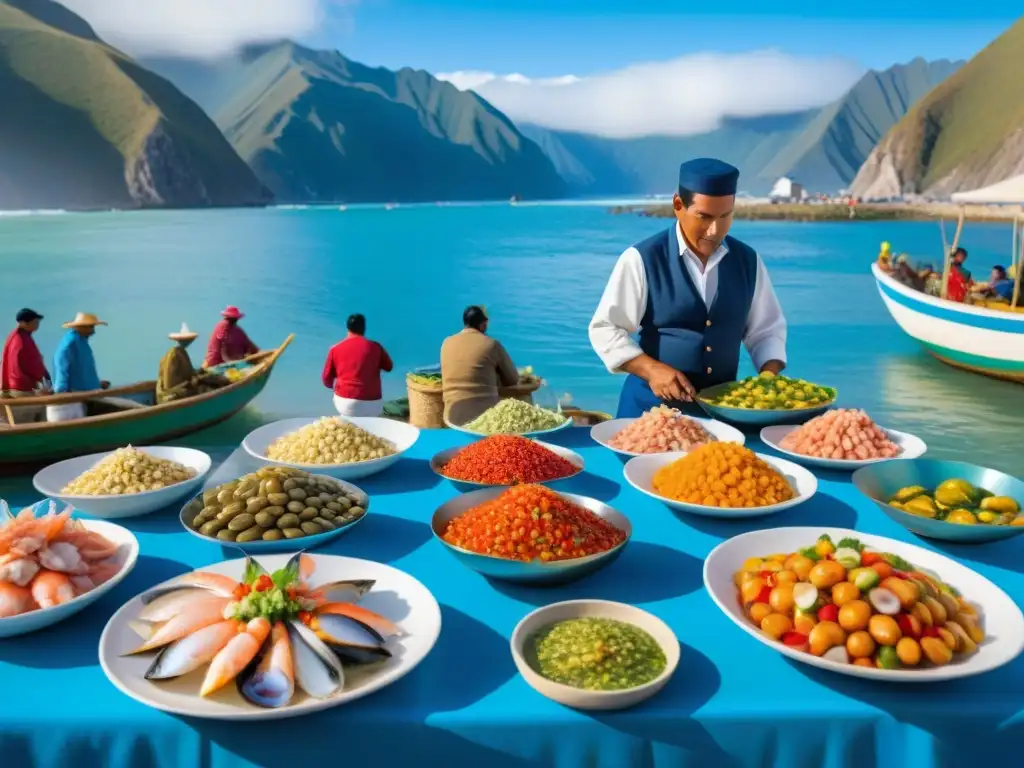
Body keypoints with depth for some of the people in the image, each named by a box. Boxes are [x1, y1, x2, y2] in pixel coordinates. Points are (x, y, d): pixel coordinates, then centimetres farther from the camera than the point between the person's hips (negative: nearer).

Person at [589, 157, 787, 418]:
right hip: (653, 405, -3)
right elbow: (604, 329, -9)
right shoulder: (642, 259, -9)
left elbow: (765, 330, 11)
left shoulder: (748, 261, 3)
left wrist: (771, 376, -7)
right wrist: (651, 370, -22)